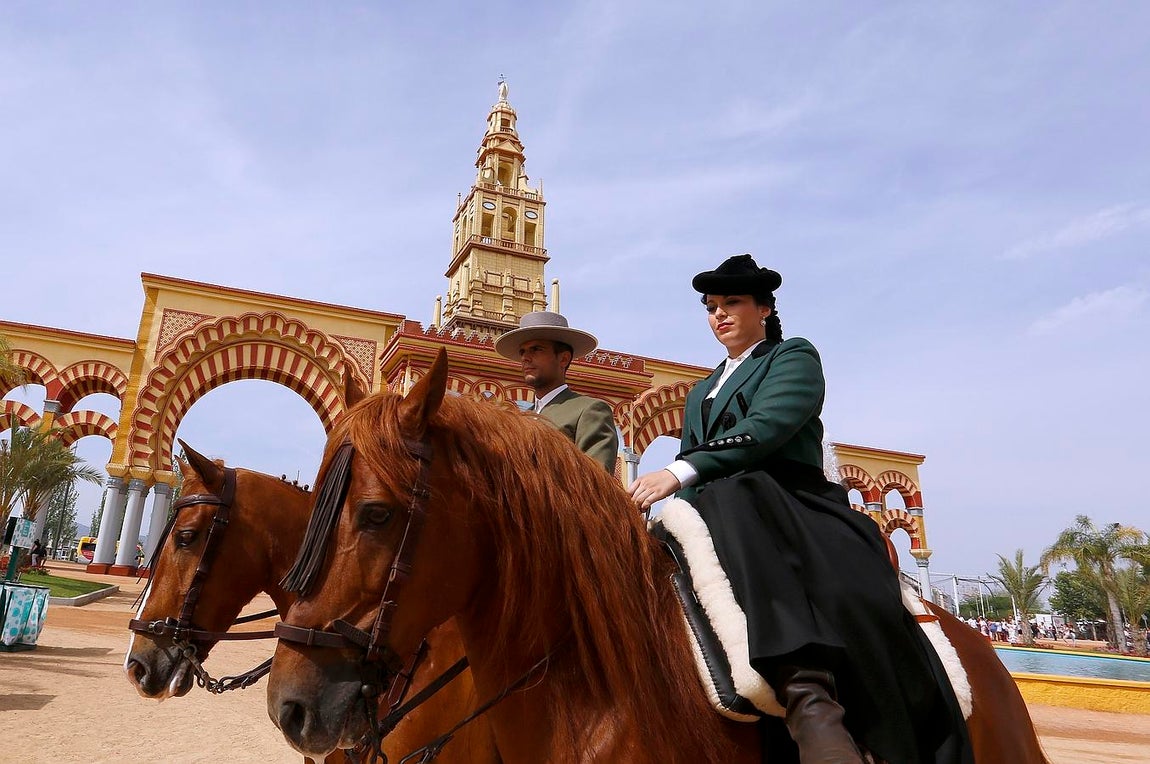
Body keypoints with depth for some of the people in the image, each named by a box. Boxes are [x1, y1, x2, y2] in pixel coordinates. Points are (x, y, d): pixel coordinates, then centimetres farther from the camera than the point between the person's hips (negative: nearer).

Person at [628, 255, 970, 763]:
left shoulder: (794, 357, 11)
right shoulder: (701, 393, 31)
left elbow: (767, 426, -10)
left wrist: (681, 472, -22)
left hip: (796, 504, -4)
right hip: (725, 513, 4)